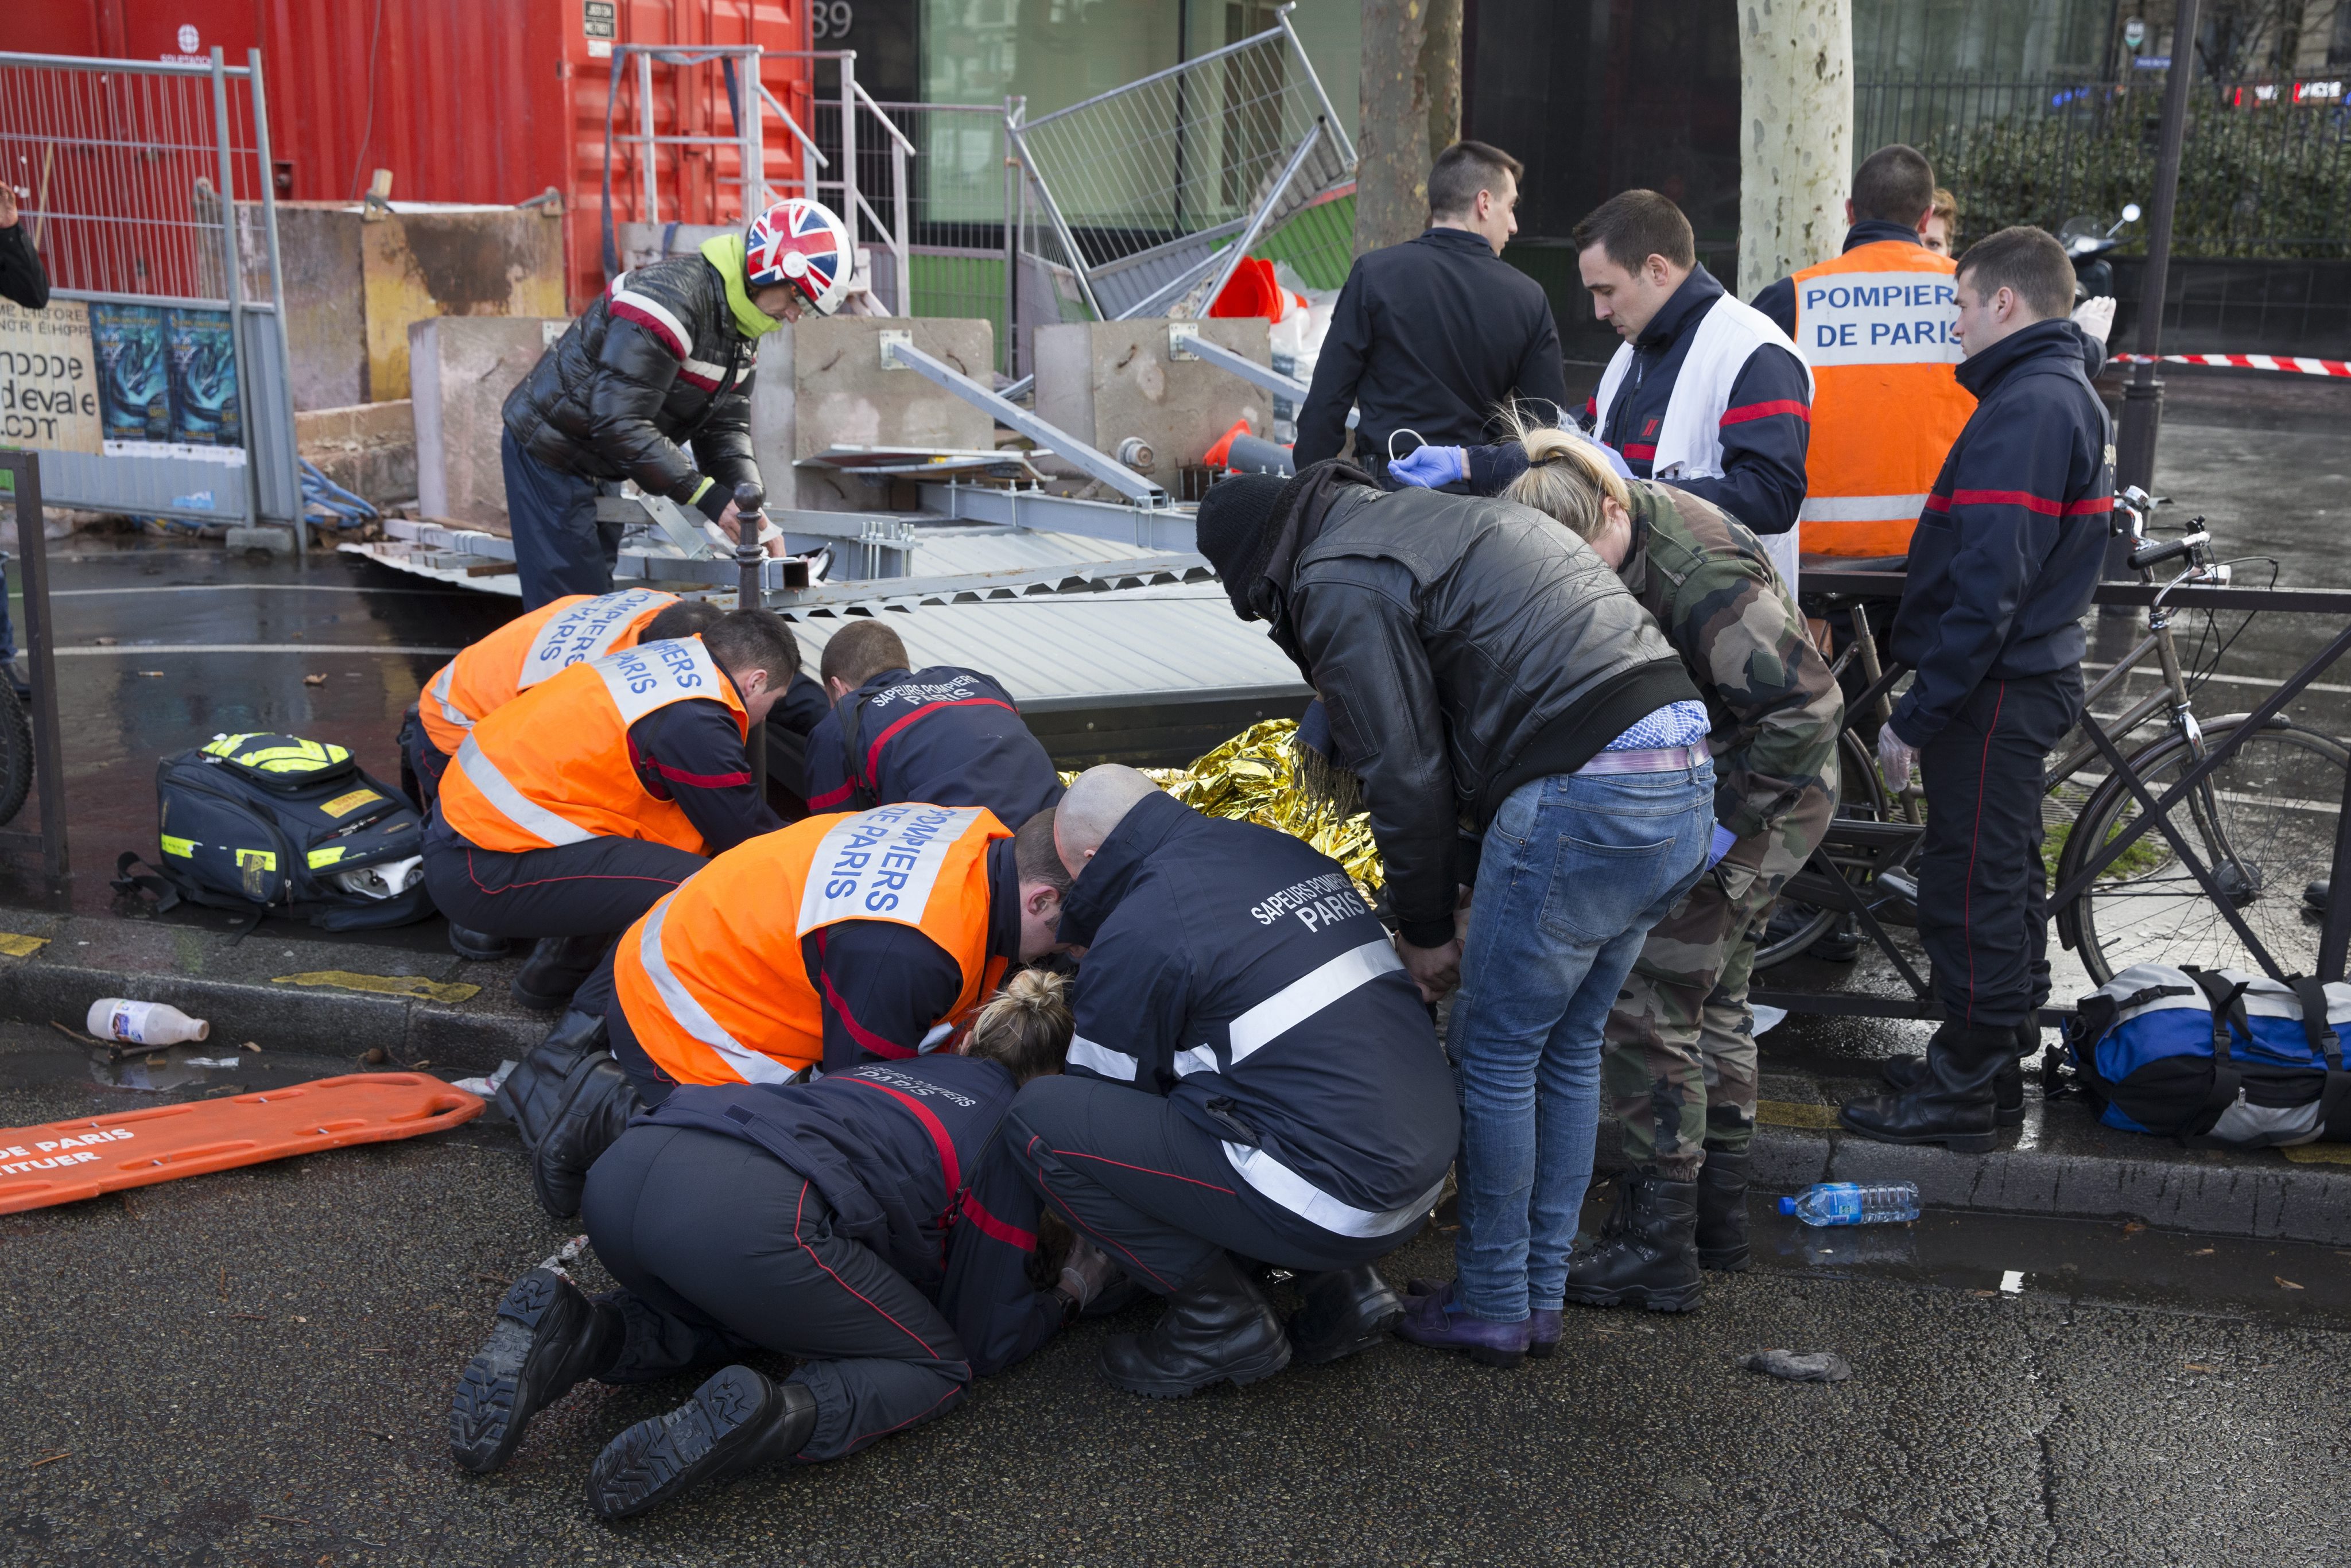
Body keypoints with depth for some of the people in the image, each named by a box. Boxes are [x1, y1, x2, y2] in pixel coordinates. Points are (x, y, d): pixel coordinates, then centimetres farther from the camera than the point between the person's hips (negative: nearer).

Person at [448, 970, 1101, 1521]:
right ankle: (773, 1417, -15)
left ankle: (575, 1333, 7)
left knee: (738, 1313, 37)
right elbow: (984, 1340, 20)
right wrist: (1069, 1293, 40)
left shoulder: (910, 1065, 36)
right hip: (749, 1217, -7)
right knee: (934, 1369, 15)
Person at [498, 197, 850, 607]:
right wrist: (711, 498, -32)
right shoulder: (673, 297, -29)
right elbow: (620, 425, -33)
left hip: (600, 468, 10)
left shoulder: (741, 328, 2)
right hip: (550, 456, -10)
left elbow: (726, 429, 4)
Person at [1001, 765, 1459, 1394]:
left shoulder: (1138, 932, -10)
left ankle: (1221, 1319, 4)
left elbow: (1108, 1096, 4)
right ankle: (1341, 1283, 18)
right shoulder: (1287, 851, 12)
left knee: (1039, 1120, -6)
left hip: (1336, 1202, -9)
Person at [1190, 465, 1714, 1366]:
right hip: (1685, 783, 10)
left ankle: (1491, 1308, 18)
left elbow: (1405, 776, -7)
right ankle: (1541, 1290, 30)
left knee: (1493, 1053, 6)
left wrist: (1424, 929, 5)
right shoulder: (1431, 519, 26)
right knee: (1567, 1050, 19)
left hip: (1583, 801, -10)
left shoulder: (1340, 584, -4)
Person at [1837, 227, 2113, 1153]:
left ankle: (1959, 1092, 7)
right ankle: (2012, 1033, 37)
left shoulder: (2027, 409, -20)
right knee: (2008, 868, 21)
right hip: (2036, 670, 10)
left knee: (1970, 885, -2)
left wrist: (1916, 713, -22)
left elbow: (1988, 587, -26)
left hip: (1994, 688, -10)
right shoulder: (2071, 397, 13)